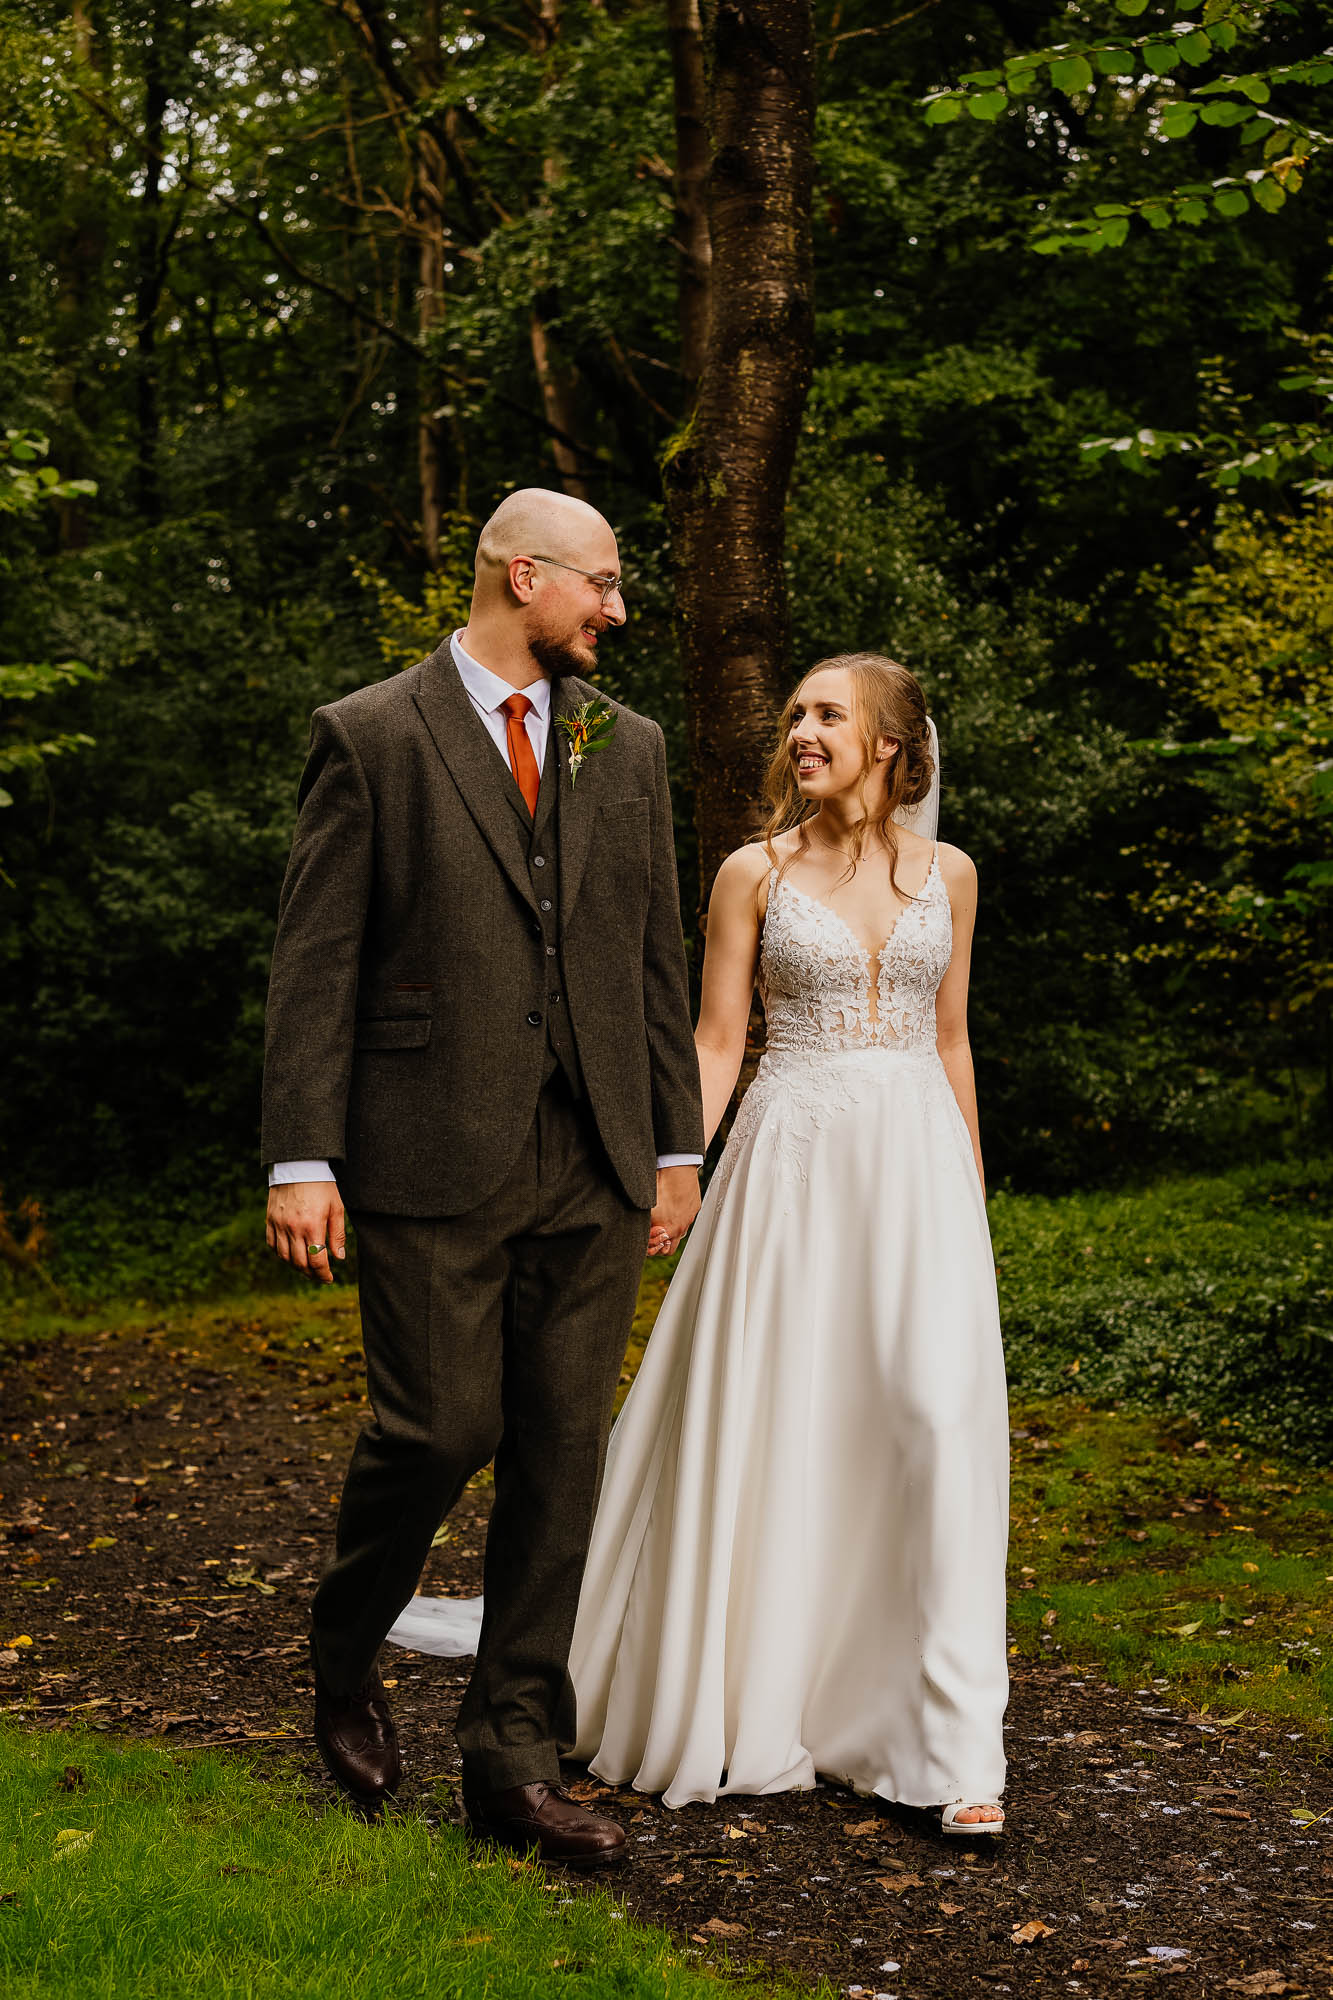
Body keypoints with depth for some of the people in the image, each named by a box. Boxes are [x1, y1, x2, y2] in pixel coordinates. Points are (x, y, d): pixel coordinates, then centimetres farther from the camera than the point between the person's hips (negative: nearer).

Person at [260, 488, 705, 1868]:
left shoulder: (627, 747, 13)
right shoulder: (370, 736, -1)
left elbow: (657, 957, 15)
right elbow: (315, 964, -4)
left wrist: (677, 1142, 12)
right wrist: (301, 1158, -10)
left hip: (591, 1161, 5)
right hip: (433, 1156, -4)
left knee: (562, 1454, 4)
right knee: (441, 1429, -4)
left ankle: (514, 1755, 13)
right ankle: (344, 1652, 26)